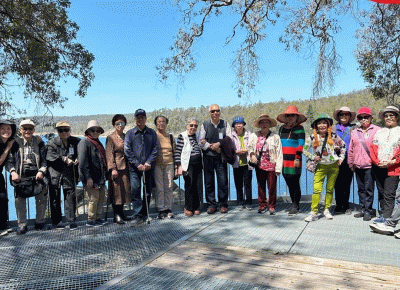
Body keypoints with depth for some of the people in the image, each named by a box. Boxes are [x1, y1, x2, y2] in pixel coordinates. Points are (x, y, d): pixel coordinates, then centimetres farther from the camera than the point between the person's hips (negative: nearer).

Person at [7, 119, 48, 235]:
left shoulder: (39, 142, 11)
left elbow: (45, 160, 7)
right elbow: (9, 162, 6)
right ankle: (22, 224, 2)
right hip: (21, 175, 0)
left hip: (37, 174, 0)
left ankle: (40, 222, 9)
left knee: (42, 197, -10)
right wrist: (13, 172, -12)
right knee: (19, 198, -12)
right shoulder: (15, 143, 9)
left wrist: (41, 171, -9)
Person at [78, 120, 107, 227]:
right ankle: (90, 220, 8)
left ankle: (98, 218, 23)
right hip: (91, 178, -8)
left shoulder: (98, 143, 19)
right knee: (94, 198, -5)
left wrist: (104, 174, 20)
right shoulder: (84, 143, -8)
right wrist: (88, 177, -21)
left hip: (100, 177, 8)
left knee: (101, 197, 11)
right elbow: (82, 162, -16)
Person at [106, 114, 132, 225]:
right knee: (117, 191, -4)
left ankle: (121, 213, 19)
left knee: (124, 190, 9)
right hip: (116, 168, -6)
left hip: (125, 167, 6)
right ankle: (116, 215, 3)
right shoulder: (110, 138, -2)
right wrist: (113, 168, -17)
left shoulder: (126, 137, 16)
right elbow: (109, 154, -9)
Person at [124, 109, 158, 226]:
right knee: (135, 190, -10)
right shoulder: (130, 133, 6)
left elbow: (155, 149, 4)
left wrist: (149, 162, -9)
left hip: (149, 167, 1)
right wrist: (137, 164, -10)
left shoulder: (152, 133, 10)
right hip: (134, 168, -1)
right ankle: (137, 216, -5)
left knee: (148, 191, 7)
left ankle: (145, 213, 22)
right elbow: (127, 150, -1)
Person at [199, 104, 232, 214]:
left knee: (223, 181, -2)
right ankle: (211, 204, 11)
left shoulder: (225, 124, 9)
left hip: (221, 156, 0)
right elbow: (201, 142, 0)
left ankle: (223, 204, 10)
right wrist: (212, 147, -10)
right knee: (209, 181, 2)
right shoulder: (205, 125, 7)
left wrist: (219, 144, -13)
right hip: (208, 157, 0)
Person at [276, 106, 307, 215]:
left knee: (295, 184, -2)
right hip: (284, 161, 6)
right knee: (289, 184, 11)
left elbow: (301, 144, -8)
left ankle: (295, 206, 7)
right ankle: (294, 204, 21)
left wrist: (297, 158, -15)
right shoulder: (282, 128, 16)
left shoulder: (299, 128, -2)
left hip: (294, 161, -6)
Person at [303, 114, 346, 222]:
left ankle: (327, 210, 21)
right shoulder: (312, 138, -5)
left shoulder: (333, 136, -2)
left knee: (330, 189, 8)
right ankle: (314, 212, -7)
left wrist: (341, 158, 8)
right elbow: (305, 150, 6)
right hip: (320, 166, -1)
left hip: (334, 166, 1)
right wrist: (313, 157, -7)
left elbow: (343, 145, 14)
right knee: (316, 189, -11)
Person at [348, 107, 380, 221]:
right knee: (361, 189, 11)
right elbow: (351, 149, 15)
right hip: (358, 165, 5)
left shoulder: (376, 130, 0)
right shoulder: (355, 132, 13)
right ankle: (362, 209, 20)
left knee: (369, 189, -1)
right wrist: (351, 163, 13)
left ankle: (368, 211, 6)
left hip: (370, 165, -5)